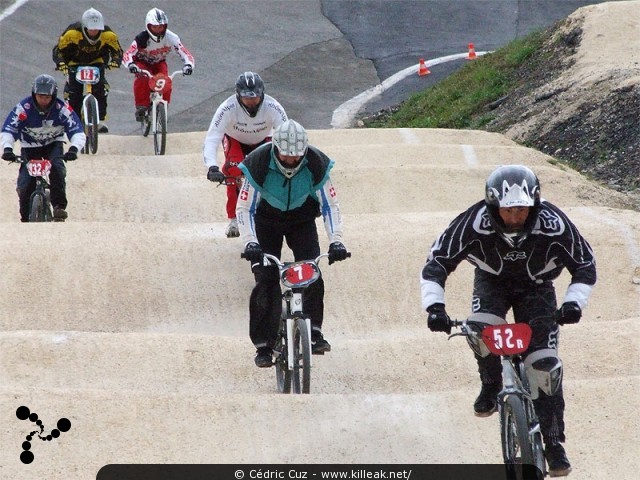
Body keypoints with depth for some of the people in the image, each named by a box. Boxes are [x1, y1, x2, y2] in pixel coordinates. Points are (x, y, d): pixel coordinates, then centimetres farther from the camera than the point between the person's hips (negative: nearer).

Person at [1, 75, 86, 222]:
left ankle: (59, 206, -26)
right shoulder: (24, 108, -24)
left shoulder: (62, 108, -22)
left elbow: (77, 132, -24)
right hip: (30, 147, 0)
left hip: (53, 144, 0)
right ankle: (26, 219, 8)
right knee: (25, 185, -12)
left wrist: (74, 148, -45)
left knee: (57, 167, -31)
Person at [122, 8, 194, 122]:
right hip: (142, 63, -2)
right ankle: (141, 107, -18)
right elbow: (127, 55, -44)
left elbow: (185, 54, -30)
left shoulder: (171, 38, -27)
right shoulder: (142, 38, -33)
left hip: (159, 63, 2)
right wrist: (131, 65, -67)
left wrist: (188, 65, -53)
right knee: (142, 80, -33)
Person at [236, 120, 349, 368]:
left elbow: (330, 204, -16)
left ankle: (314, 333, -15)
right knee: (265, 279, -12)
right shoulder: (258, 163, -28)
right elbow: (244, 208, -24)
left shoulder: (316, 164, -24)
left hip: (302, 219, 1)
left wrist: (336, 241, -28)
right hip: (267, 221, -1)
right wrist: (250, 242, -38)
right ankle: (264, 344, -5)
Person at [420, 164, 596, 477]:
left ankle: (554, 443, 2)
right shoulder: (474, 222, -33)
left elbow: (585, 265, -16)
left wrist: (574, 302, -32)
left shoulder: (553, 224, -31)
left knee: (544, 364, -12)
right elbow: (436, 264, -25)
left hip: (536, 287, 0)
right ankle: (491, 386, 0)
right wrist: (434, 305, -39)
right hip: (492, 281, 0)